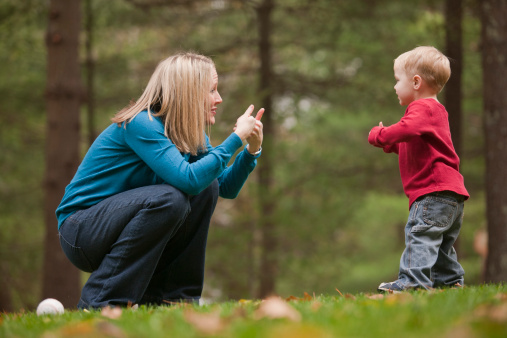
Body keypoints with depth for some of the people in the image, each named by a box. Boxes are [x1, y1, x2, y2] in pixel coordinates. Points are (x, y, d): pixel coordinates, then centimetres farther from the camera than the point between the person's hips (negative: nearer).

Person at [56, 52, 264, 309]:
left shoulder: (191, 135, 6)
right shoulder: (141, 124, -22)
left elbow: (226, 187, 10)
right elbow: (188, 179, -34)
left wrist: (252, 150, -6)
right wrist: (236, 138, -26)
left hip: (116, 224, 9)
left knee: (206, 188, -5)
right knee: (169, 198, -31)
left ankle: (170, 294, -1)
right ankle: (100, 301, -24)